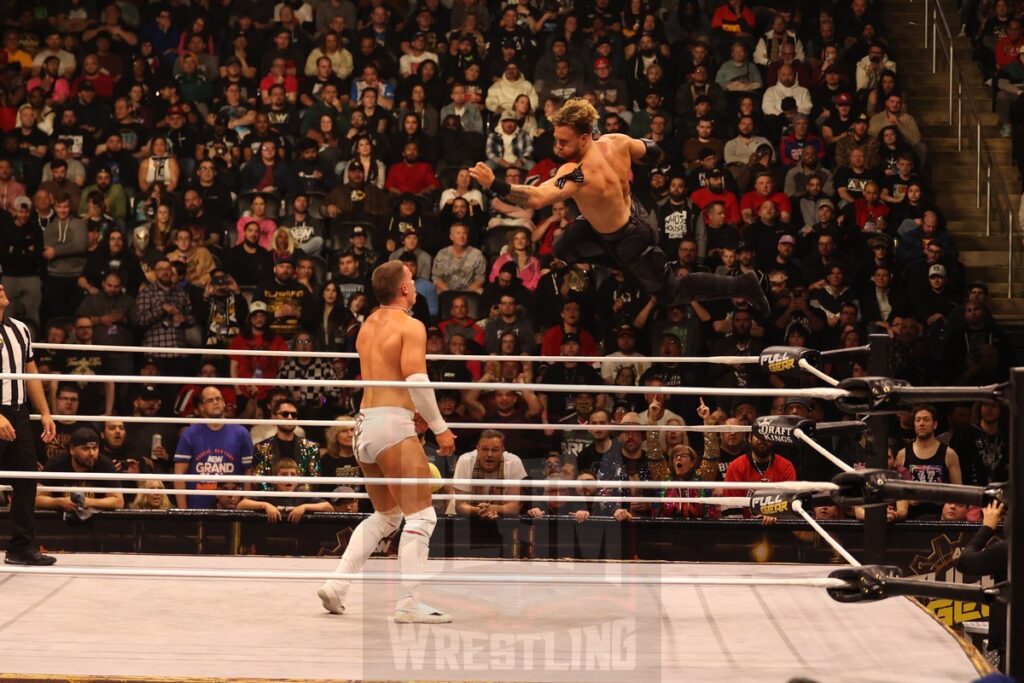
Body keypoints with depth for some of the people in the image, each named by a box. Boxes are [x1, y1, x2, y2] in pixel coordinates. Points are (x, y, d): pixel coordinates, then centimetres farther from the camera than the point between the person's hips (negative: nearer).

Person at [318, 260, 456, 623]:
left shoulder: (368, 325, 17)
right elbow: (416, 379, -18)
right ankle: (409, 603, -12)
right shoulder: (410, 326, -7)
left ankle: (336, 585, 12)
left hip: (364, 423, 9)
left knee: (386, 516, 20)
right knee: (421, 515, -5)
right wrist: (440, 427, -13)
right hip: (393, 422, -8)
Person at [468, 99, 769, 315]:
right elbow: (652, 152, 0)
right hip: (630, 214, 7)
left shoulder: (577, 174, -42)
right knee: (562, 249, 15)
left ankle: (742, 286, 30)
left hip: (631, 239, -7)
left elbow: (536, 198, -56)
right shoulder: (616, 142, -20)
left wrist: (494, 184, -63)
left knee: (671, 290, 19)